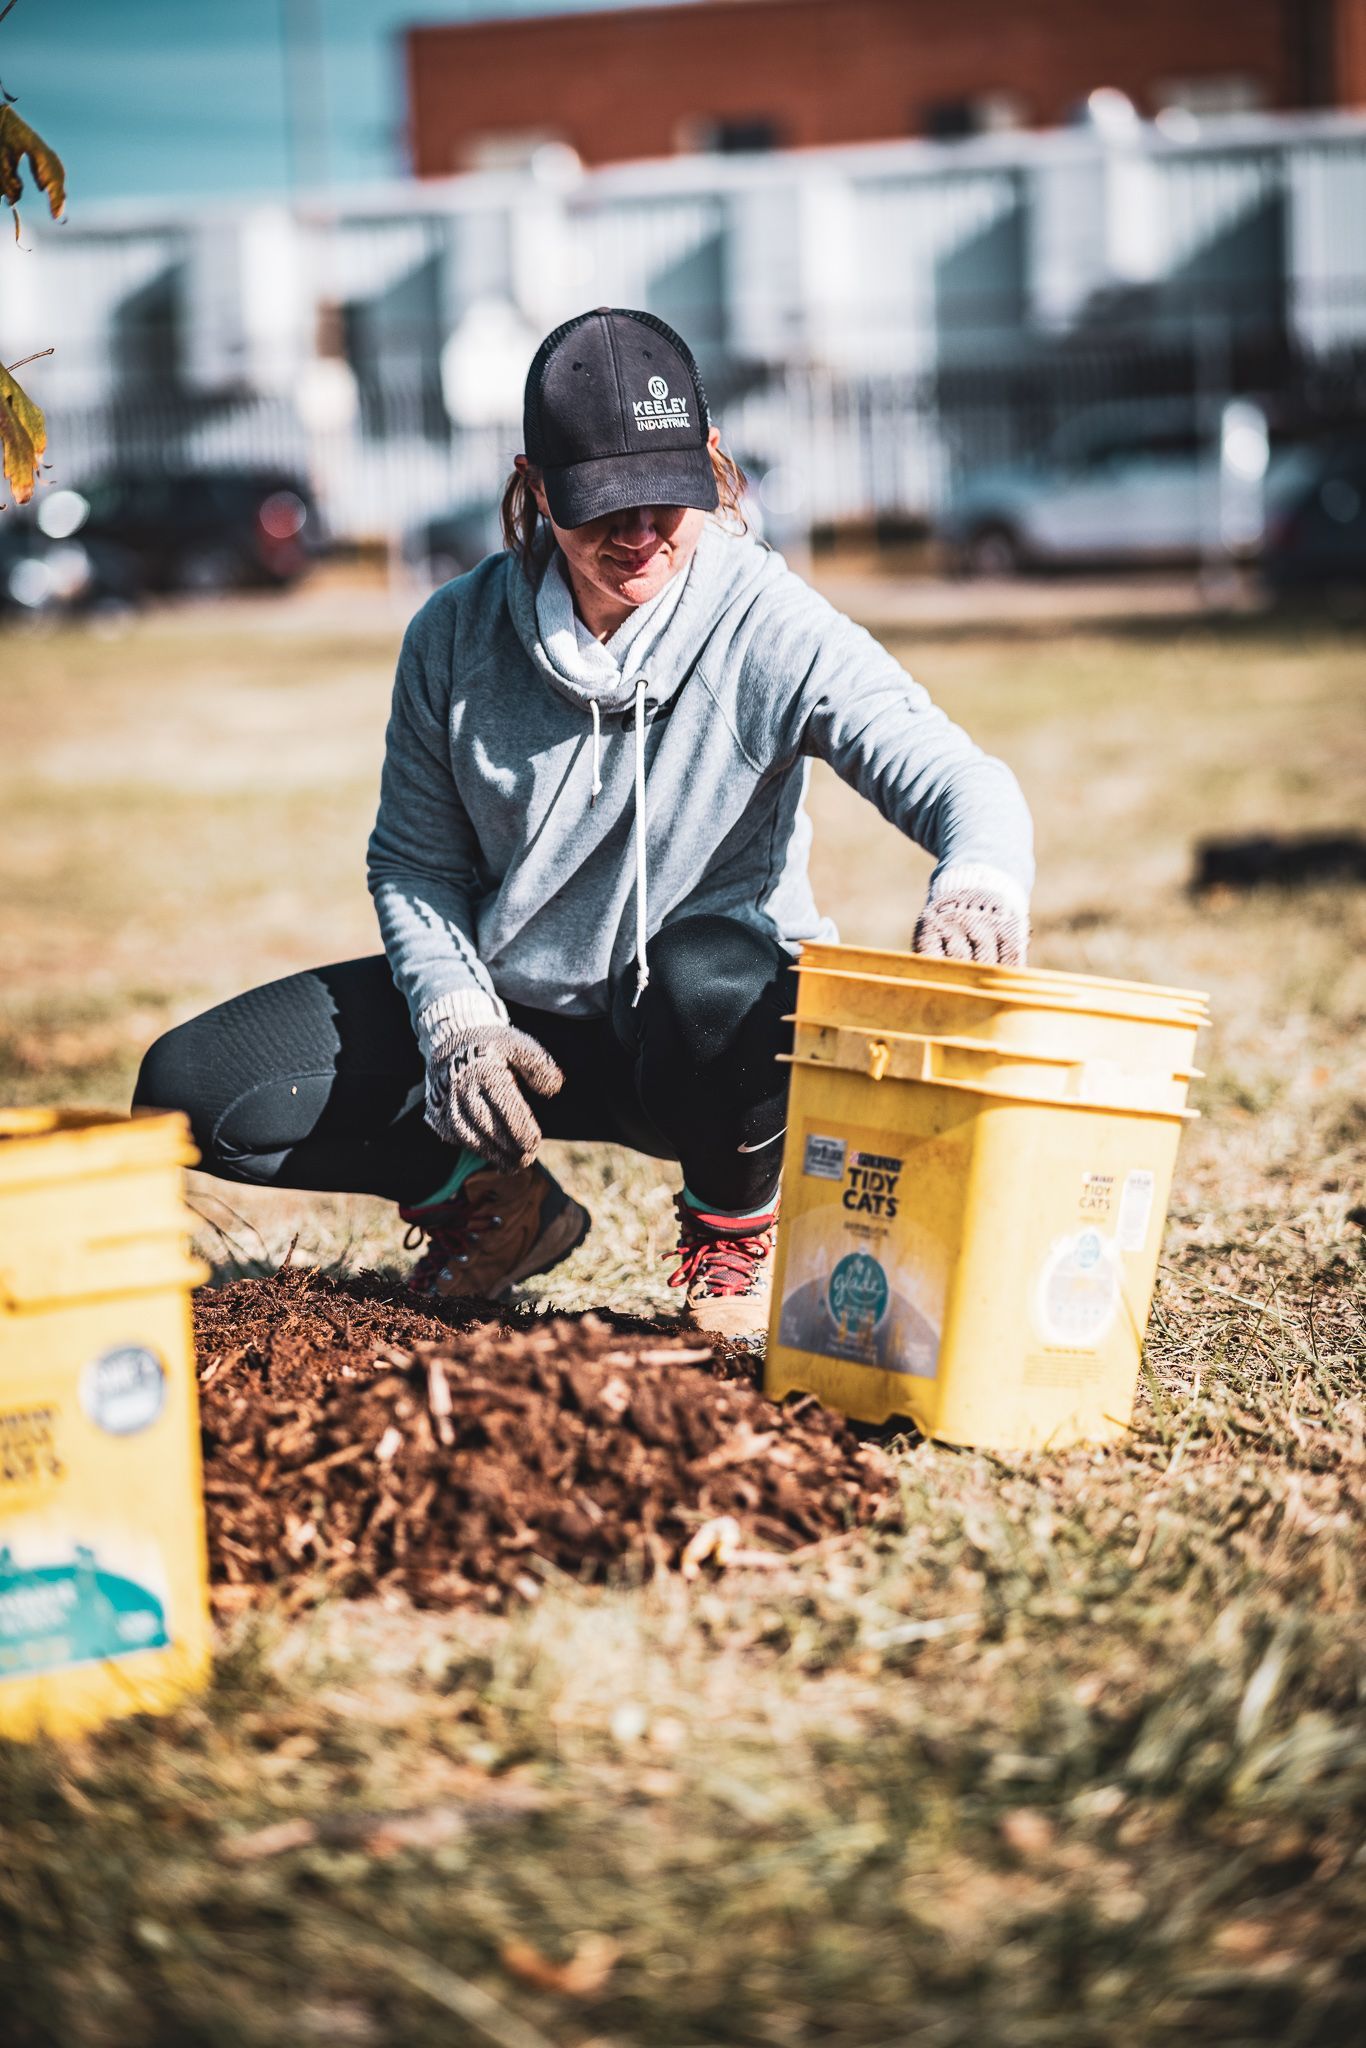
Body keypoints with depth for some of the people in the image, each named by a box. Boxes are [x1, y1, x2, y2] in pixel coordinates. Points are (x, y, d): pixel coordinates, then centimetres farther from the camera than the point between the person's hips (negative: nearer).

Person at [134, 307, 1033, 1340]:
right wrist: (456, 1021, -16)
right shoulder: (459, 634, -5)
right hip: (511, 1007, 4)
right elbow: (415, 865, 3)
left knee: (708, 983, -42)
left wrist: (978, 885, -49)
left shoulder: (770, 629, -16)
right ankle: (493, 1206, 13)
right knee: (192, 1090, -11)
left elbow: (956, 778, -25)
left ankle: (737, 1219, -6)